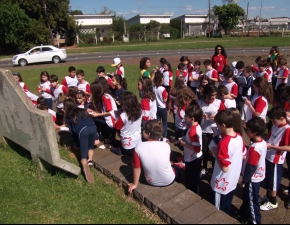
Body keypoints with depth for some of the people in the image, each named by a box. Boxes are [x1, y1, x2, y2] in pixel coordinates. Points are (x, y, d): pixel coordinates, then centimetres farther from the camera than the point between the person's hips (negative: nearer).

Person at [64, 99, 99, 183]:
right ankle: (90, 160, 0)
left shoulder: (68, 116, 23)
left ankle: (85, 165, -31)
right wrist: (96, 138, 28)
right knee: (90, 147, 29)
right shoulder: (83, 111, 33)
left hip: (82, 130, -3)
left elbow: (72, 130, 22)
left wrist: (78, 143, 32)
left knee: (83, 154, 2)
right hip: (92, 128, 4)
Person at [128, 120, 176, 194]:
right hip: (168, 181, 0)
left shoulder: (138, 147, -24)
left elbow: (137, 168, -13)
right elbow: (167, 162, -3)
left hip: (152, 182, 1)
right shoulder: (166, 146, -22)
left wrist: (135, 184, 3)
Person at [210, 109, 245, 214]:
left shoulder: (224, 143, -30)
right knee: (226, 208, 26)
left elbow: (224, 168, -28)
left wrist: (215, 154, -16)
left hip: (222, 184, -7)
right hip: (233, 182, 7)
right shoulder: (239, 137, -6)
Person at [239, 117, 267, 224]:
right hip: (259, 176, 9)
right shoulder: (263, 142, -4)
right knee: (247, 198, 25)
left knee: (252, 201, 11)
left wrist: (244, 180, -14)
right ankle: (243, 214, 43)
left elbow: (250, 167, -25)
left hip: (253, 179, -9)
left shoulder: (254, 148, -31)